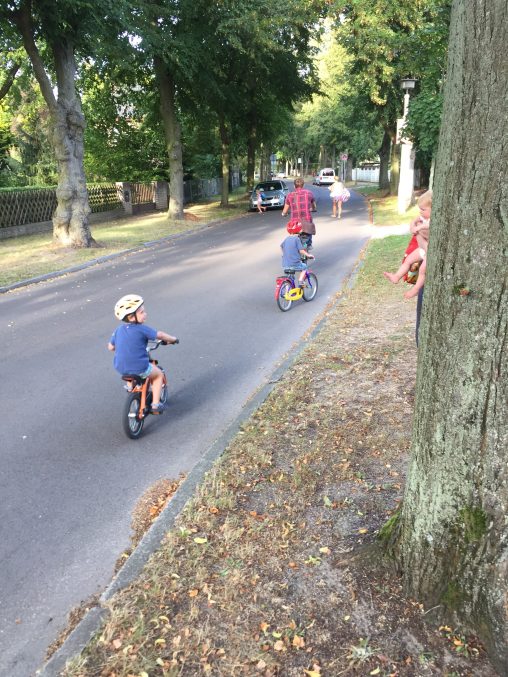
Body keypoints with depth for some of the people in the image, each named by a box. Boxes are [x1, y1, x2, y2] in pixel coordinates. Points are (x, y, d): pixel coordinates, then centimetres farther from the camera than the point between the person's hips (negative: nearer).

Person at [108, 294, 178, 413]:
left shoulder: (119, 330, 4)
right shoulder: (142, 329, -13)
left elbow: (110, 347, 12)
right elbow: (160, 335, -9)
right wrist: (173, 339, 8)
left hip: (120, 368, 6)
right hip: (139, 368, -6)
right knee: (159, 374, 21)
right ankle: (155, 404, 18)